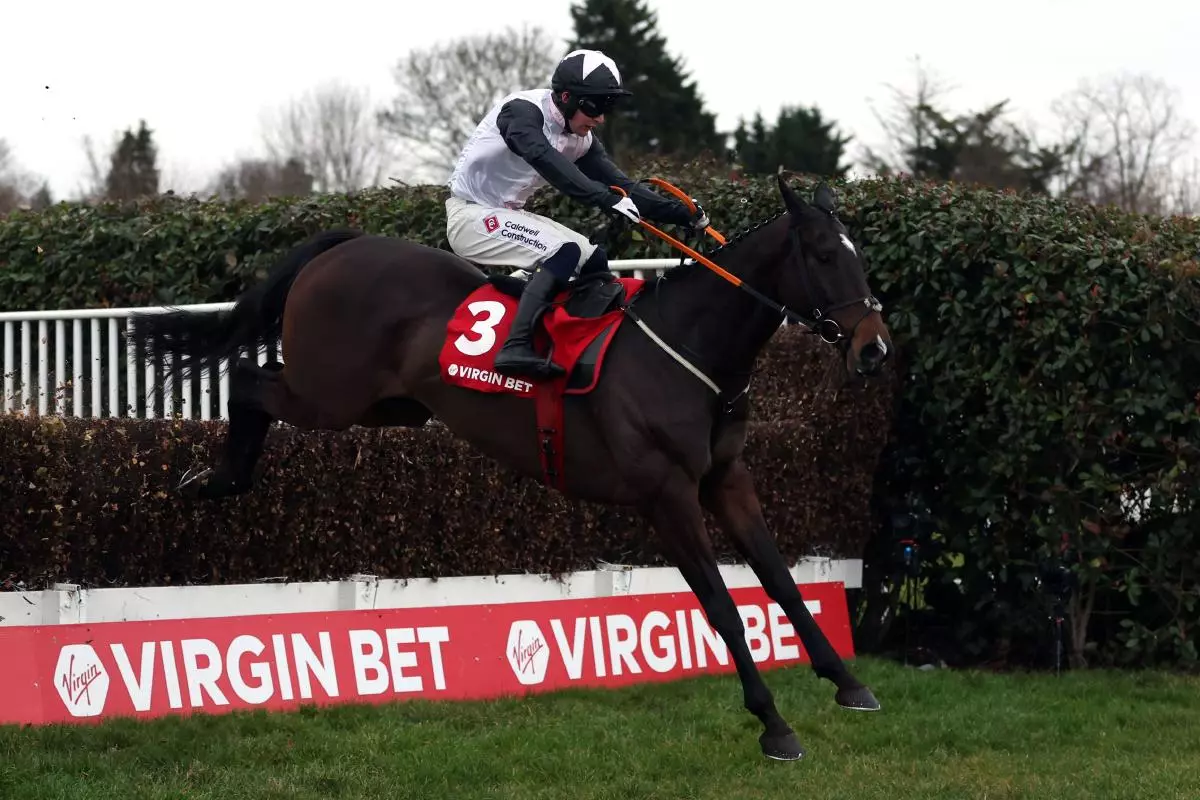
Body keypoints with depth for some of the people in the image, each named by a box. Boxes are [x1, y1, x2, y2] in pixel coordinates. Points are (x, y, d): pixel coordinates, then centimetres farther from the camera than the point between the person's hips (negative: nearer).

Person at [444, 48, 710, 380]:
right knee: (564, 252, -26)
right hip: (470, 214, -9)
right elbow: (546, 160, -40)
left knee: (593, 259, 4)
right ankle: (516, 348, -36)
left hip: (508, 215, 9)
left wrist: (682, 213, -6)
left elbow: (619, 184, 3)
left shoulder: (581, 138, 3)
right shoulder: (522, 111, -23)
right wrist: (608, 198, -49)